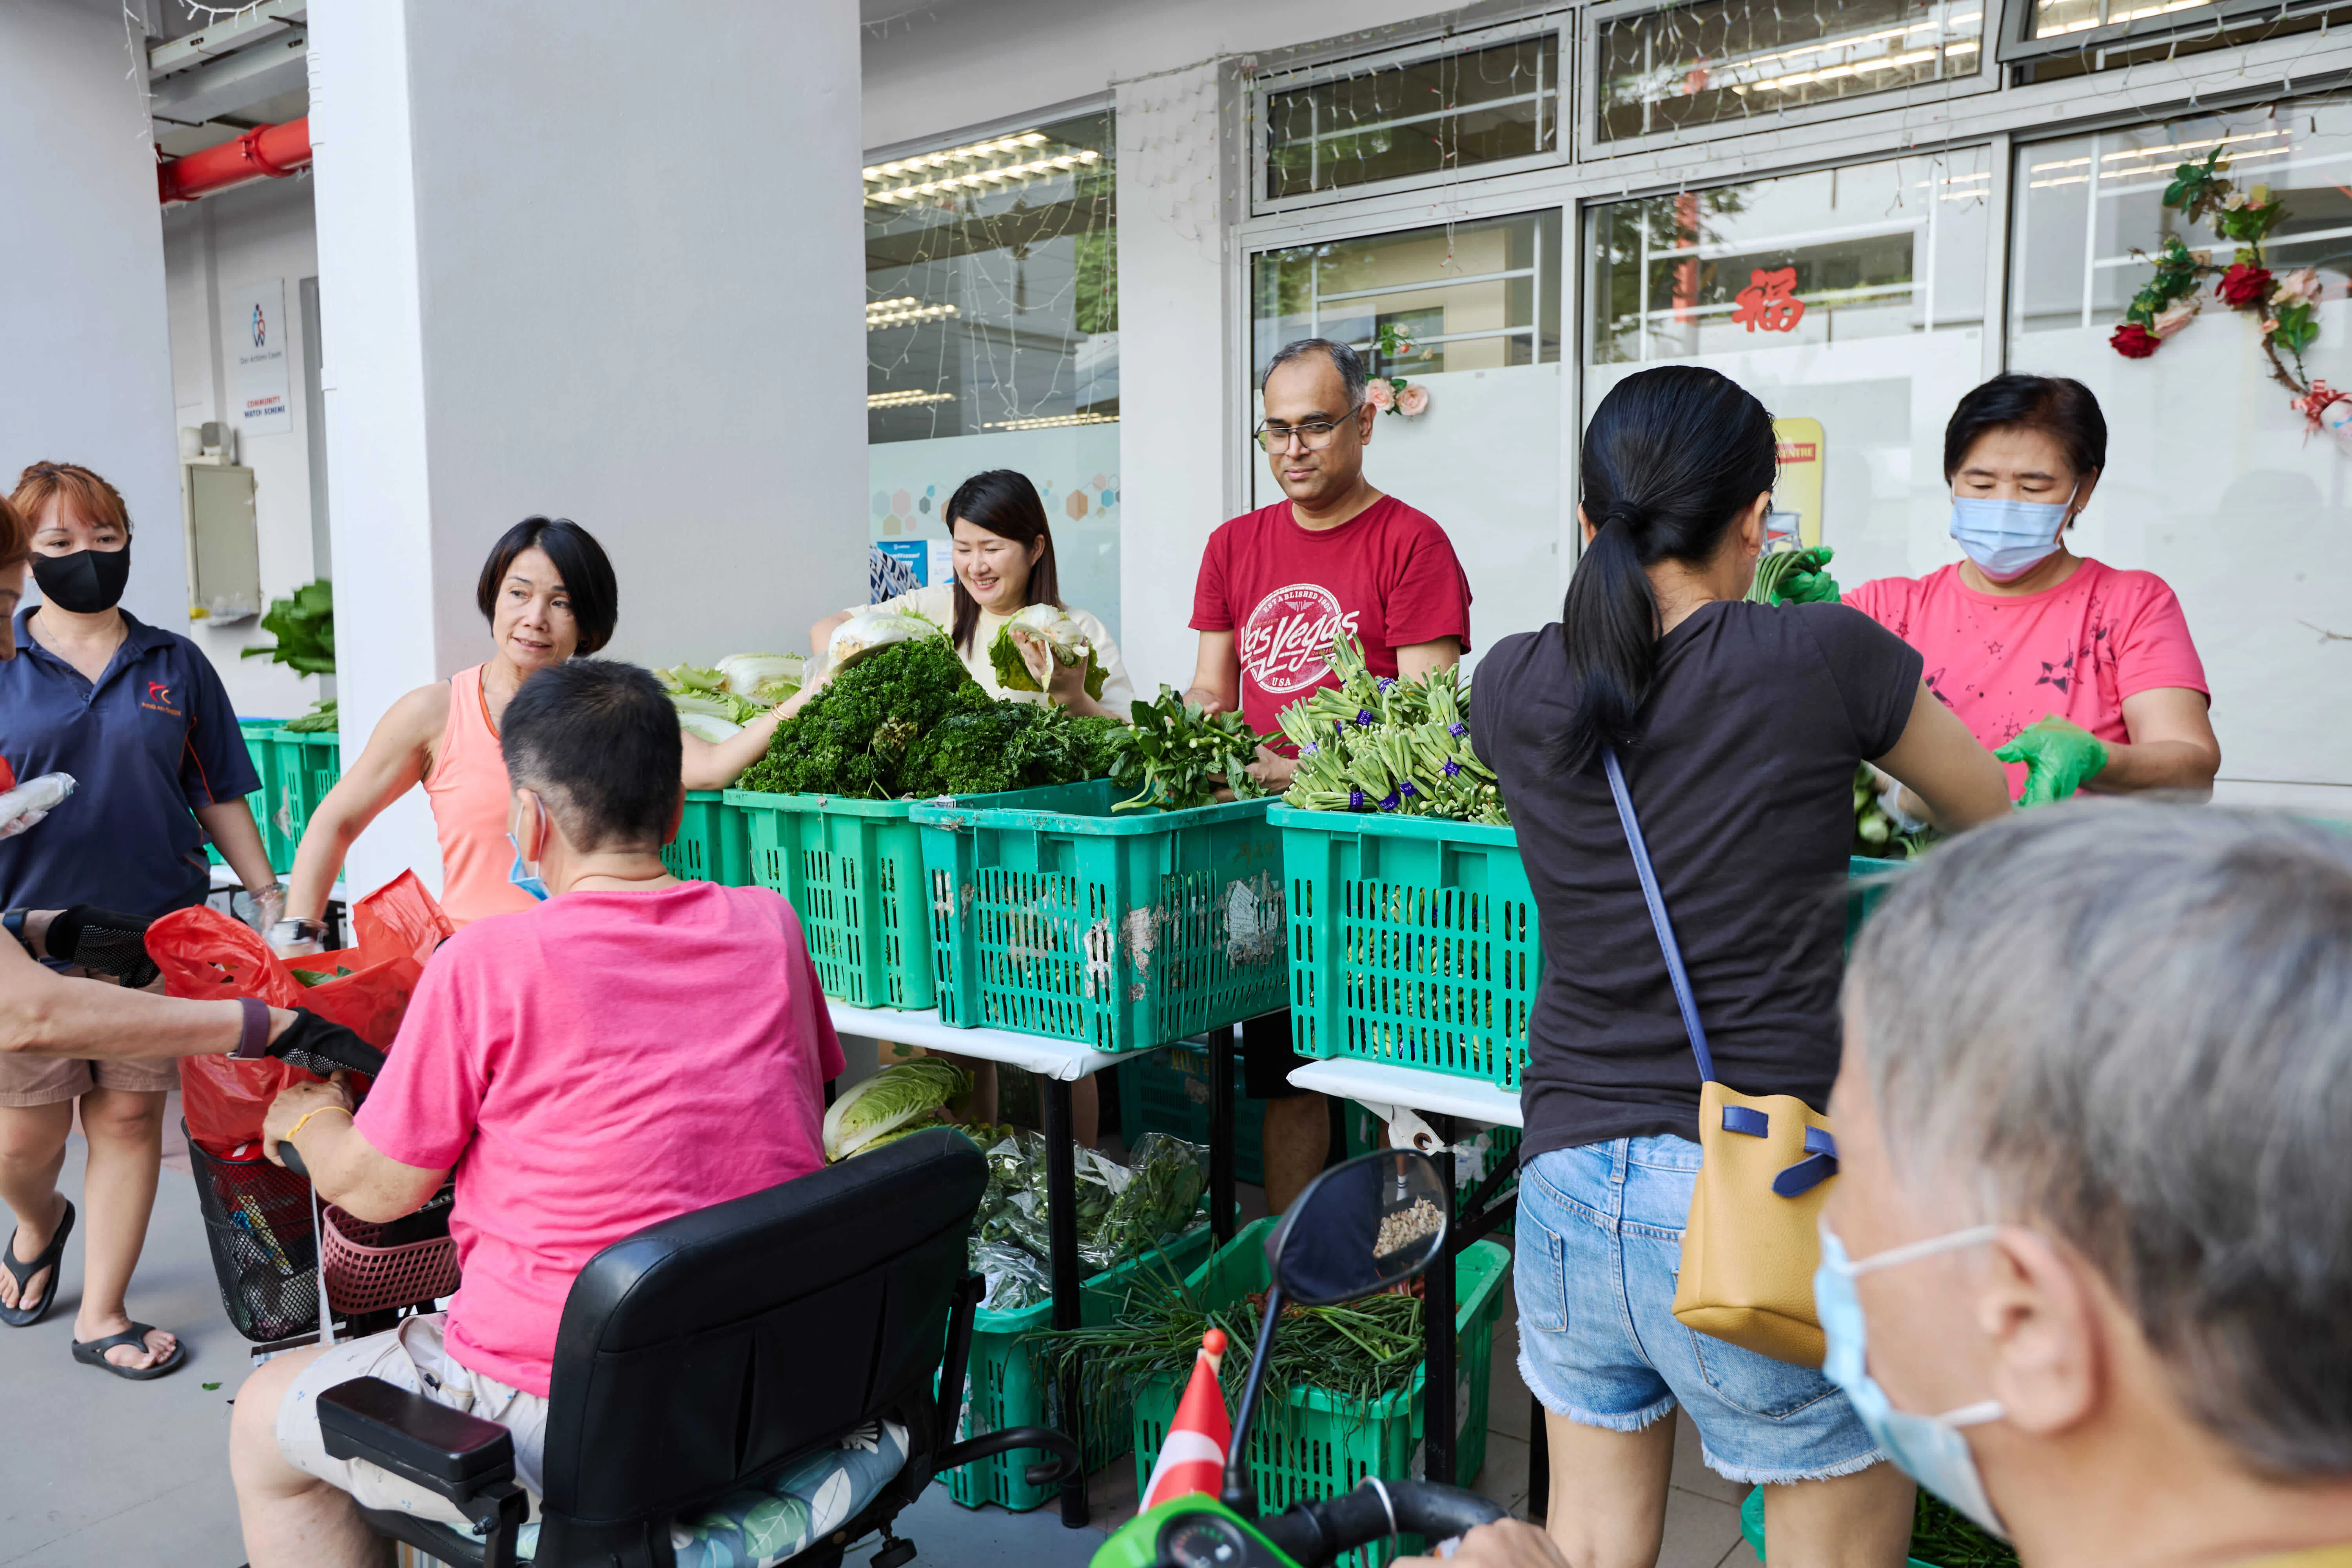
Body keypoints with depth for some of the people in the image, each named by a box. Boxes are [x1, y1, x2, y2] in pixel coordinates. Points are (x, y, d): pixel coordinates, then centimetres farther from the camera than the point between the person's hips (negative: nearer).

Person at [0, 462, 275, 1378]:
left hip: (155, 928, 1)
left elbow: (220, 797, 11)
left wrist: (270, 895, 7)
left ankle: (100, 1316, 21)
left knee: (130, 1118, 6)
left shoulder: (175, 665, 8)